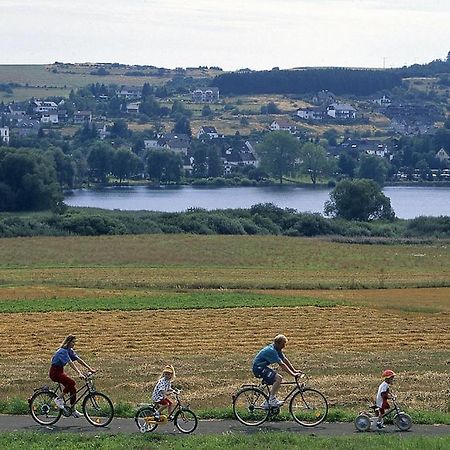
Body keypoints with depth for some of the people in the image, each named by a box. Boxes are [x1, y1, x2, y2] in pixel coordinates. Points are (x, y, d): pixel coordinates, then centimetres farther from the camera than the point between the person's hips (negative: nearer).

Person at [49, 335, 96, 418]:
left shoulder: (70, 351, 7)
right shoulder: (63, 351, -22)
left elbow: (78, 360, 6)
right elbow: (71, 363, -32)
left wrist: (89, 368, -2)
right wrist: (79, 373, -41)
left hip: (60, 371, 10)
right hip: (55, 372, -10)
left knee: (73, 389, 2)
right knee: (71, 382, -24)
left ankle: (73, 410, 9)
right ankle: (59, 399, -13)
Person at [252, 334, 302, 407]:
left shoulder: (277, 349, 6)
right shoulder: (271, 350, -24)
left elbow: (285, 360, 10)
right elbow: (282, 364, -26)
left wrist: (294, 370, 3)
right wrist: (293, 374, -26)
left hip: (263, 367, 10)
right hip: (258, 368, -10)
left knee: (279, 378, 10)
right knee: (278, 378, -22)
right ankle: (272, 400, -17)